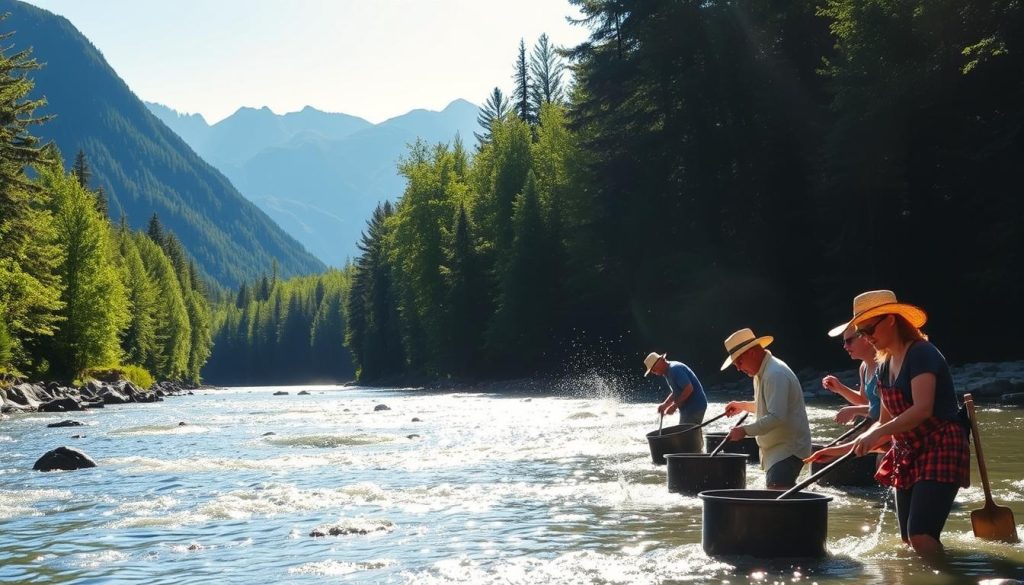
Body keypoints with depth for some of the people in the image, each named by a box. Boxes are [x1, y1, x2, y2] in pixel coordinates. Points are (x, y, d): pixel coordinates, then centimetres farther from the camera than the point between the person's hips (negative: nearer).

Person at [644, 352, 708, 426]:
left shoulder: (674, 369, -19)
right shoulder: (667, 373, 13)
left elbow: (689, 389, -25)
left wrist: (675, 405, -20)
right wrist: (664, 405, 5)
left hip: (694, 408, -10)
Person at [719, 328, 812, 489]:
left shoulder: (775, 375, -20)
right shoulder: (763, 372, 15)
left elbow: (777, 417, -28)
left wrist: (745, 430, -24)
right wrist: (743, 406, 22)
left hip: (788, 448, -11)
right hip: (776, 448, 11)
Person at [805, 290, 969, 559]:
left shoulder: (922, 353, -14)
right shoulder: (884, 366, 12)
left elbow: (923, 409, -27)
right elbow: (886, 423, 18)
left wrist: (878, 434, -34)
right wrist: (845, 448, 11)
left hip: (940, 449, -9)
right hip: (907, 456, 9)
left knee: (921, 535, -21)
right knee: (909, 539, 6)